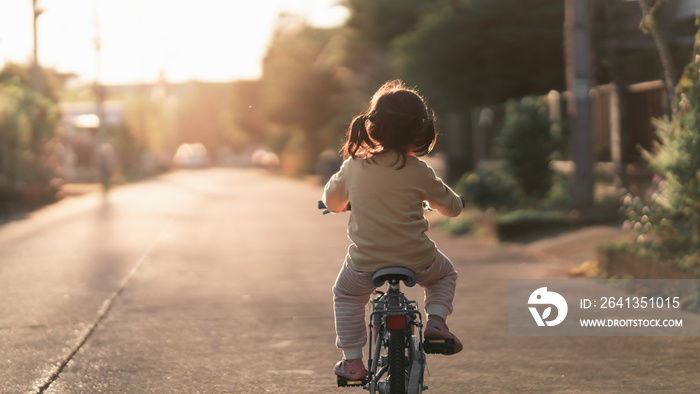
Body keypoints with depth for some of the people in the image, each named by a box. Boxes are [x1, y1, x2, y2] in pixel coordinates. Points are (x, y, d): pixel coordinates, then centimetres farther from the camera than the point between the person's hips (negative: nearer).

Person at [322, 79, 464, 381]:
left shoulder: (354, 165, -1)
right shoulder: (419, 172, -7)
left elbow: (331, 201, 16)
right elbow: (451, 207, 6)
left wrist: (341, 204, 40)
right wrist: (455, 201, 31)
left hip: (365, 263, 1)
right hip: (416, 260, -1)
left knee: (346, 295, 29)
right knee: (444, 274, 31)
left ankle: (352, 361, 20)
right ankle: (436, 320, 8)